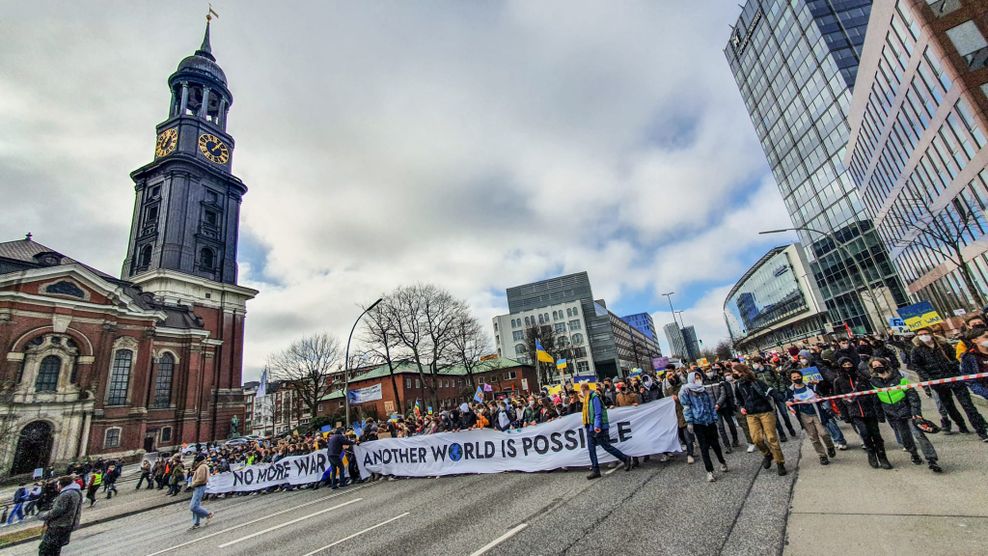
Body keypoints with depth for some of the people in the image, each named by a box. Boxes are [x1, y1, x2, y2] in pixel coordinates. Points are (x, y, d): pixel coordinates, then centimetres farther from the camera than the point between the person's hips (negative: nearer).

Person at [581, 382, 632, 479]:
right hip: (590, 428, 9)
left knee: (607, 447, 1)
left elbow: (598, 413, -21)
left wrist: (597, 425, -28)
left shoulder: (594, 397, -16)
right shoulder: (587, 398, 13)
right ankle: (595, 470, 11)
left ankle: (626, 459, 16)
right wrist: (586, 425, 21)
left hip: (597, 428, -9)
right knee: (591, 449, 6)